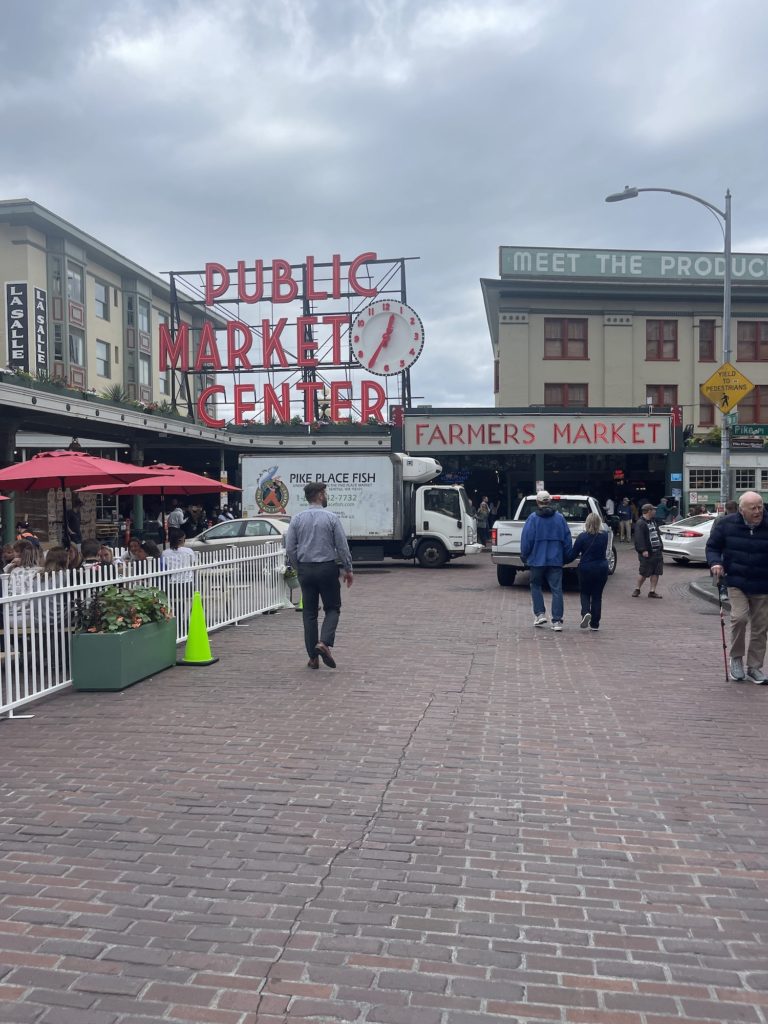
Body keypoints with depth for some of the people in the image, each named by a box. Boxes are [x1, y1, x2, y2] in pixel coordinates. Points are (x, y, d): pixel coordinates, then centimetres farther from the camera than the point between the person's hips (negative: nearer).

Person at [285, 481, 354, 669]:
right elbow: (342, 547, -7)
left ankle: (313, 658, 10)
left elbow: (290, 549, 1)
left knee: (309, 612, 9)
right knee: (332, 608, 11)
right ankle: (325, 643, -13)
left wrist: (298, 569, 14)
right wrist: (348, 569, 4)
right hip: (327, 568, -3)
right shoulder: (331, 518, -7)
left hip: (305, 569, 3)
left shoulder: (297, 519, 1)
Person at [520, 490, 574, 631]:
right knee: (556, 589, 2)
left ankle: (540, 614, 8)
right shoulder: (560, 518, 4)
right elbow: (567, 540, 7)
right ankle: (557, 621, -2)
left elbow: (526, 540, -7)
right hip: (556, 560, 2)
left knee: (536, 586, 17)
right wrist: (567, 557, 16)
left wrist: (525, 556, 7)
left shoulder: (533, 518, -6)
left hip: (537, 560, -2)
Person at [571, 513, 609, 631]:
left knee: (585, 593, 15)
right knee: (597, 595, 11)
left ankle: (586, 612, -12)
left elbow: (574, 554, -8)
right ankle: (595, 624, 12)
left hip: (586, 569, -2)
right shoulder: (605, 535, -3)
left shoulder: (582, 537, -14)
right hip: (602, 569, 2)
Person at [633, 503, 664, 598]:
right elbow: (639, 538, -20)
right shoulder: (640, 523, -13)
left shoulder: (653, 521, 17)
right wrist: (643, 550, -26)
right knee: (644, 573, -2)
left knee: (656, 572, 5)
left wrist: (661, 546, 20)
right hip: (647, 553, -8)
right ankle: (637, 589, 15)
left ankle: (652, 591, 11)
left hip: (657, 551, 8)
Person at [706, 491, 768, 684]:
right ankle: (736, 658, 4)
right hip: (736, 582, -2)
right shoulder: (725, 524, -6)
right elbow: (712, 547, 4)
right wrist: (715, 562, -15)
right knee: (739, 617, -19)